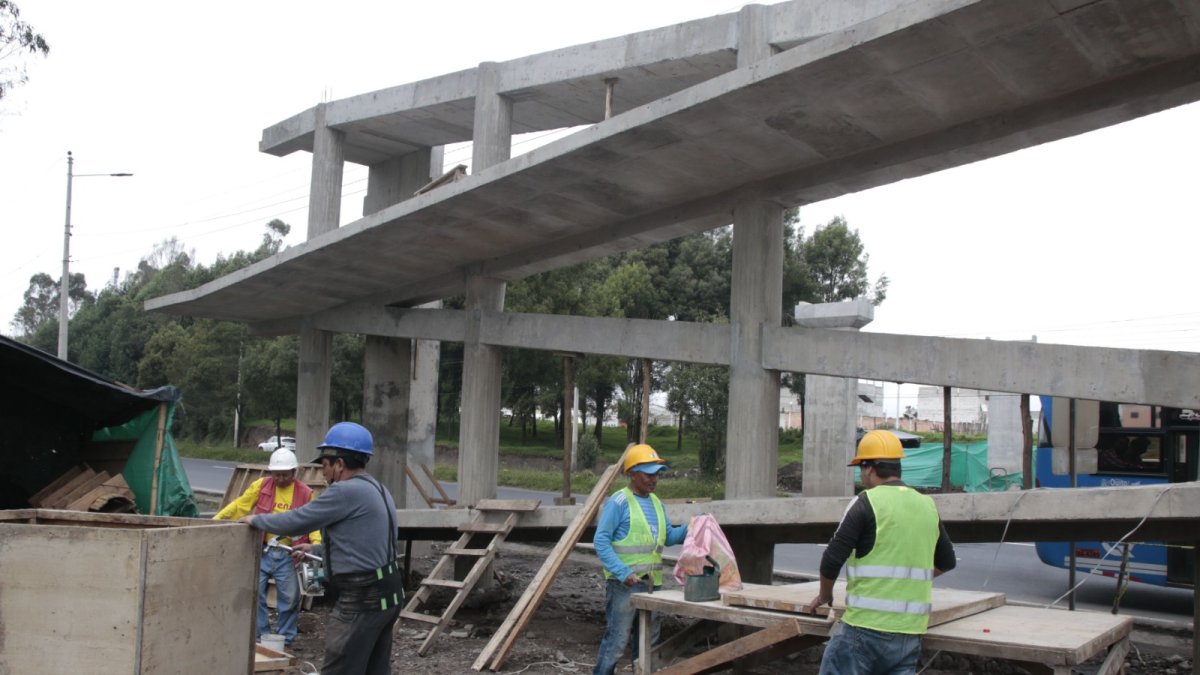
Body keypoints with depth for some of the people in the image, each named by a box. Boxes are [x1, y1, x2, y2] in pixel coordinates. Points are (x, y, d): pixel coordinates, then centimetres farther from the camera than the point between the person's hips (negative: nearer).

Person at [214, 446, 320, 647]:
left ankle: (284, 639, 21)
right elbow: (239, 505, 2)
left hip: (288, 555, -1)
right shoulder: (262, 485, 1)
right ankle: (260, 636, 17)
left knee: (289, 598, 5)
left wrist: (316, 543, -18)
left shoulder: (305, 494, -1)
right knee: (254, 593, 2)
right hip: (262, 551, 1)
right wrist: (216, 519, -5)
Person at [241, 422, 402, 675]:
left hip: (362, 600, -10)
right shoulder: (378, 491, 14)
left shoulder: (346, 491, -17)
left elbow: (295, 521, -10)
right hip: (387, 595, 10)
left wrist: (256, 520, 7)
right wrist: (316, 551, 32)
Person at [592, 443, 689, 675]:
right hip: (624, 583, -8)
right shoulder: (618, 502, -11)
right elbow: (601, 541, -14)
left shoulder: (656, 502, 14)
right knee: (617, 639, -6)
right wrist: (622, 572, -21)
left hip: (652, 582, 8)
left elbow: (668, 536, 16)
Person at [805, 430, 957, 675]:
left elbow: (833, 558, -9)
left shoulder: (867, 502, -8)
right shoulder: (927, 506, 11)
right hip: (911, 631, 6)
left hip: (866, 627, -6)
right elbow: (946, 562, 24)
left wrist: (825, 595, 8)